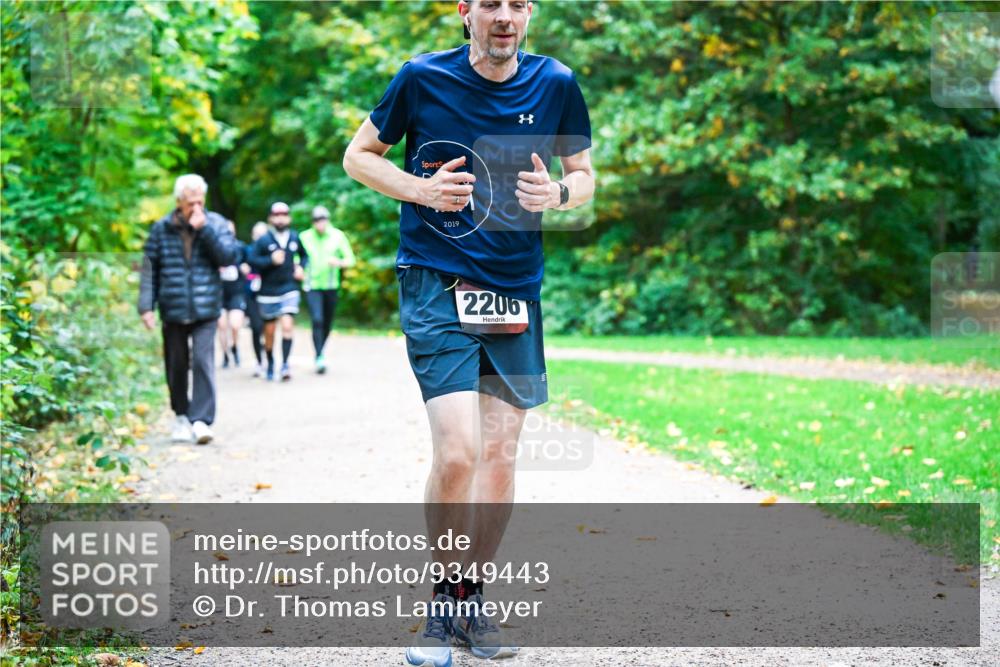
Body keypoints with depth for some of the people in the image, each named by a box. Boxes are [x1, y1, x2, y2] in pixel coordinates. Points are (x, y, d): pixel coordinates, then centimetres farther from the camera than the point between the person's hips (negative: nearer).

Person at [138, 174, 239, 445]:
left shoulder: (216, 224, 3)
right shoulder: (161, 229, 3)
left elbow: (228, 256, -10)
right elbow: (149, 269, 4)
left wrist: (204, 229, -16)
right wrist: (146, 306, -2)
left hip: (205, 310, -2)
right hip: (172, 310, 2)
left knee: (203, 361, -14)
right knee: (176, 365, 11)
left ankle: (202, 420, -14)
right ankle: (182, 415, 27)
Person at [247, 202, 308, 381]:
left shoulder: (295, 238, 3)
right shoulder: (263, 240, -7)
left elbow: (304, 255, 20)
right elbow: (252, 260, -12)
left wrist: (301, 267, 2)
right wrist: (271, 260, -22)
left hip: (289, 289, 1)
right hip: (268, 291, -1)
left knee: (287, 325, -17)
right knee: (269, 331, 9)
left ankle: (285, 363, -16)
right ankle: (270, 364, 26)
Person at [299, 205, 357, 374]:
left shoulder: (338, 236, -1)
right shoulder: (305, 237, -3)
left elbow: (350, 260, 0)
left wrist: (338, 262, -21)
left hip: (331, 286, 2)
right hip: (312, 286, -2)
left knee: (327, 324, 9)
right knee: (317, 321, -18)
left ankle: (320, 353, 31)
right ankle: (319, 358, -18)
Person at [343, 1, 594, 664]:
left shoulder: (556, 84, 3)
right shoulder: (423, 78, -4)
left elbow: (584, 175, 15)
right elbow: (359, 155, 8)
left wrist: (557, 194, -9)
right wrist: (421, 189, -10)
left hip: (516, 291, 4)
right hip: (435, 285, -3)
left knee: (501, 456, 6)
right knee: (457, 450, -14)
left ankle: (473, 600, 23)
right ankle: (442, 604, 6)